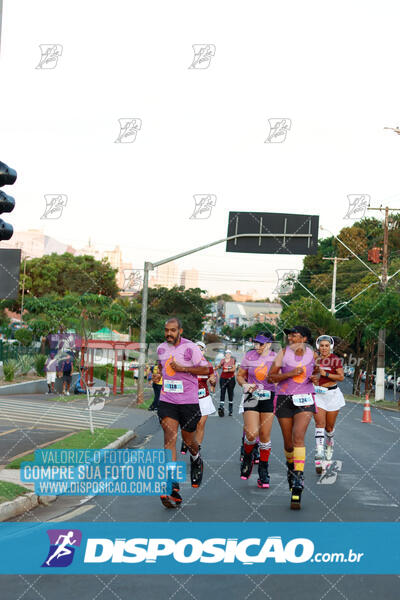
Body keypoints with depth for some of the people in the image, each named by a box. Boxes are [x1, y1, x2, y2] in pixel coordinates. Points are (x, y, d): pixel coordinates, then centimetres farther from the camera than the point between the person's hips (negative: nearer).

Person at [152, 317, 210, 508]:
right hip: (167, 401, 3)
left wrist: (183, 368, -19)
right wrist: (159, 375, 6)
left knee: (188, 440, 10)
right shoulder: (161, 348, 8)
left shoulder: (190, 347, -9)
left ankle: (196, 460, 48)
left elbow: (206, 369, -9)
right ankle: (173, 488, -16)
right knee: (169, 439, -12)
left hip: (188, 401, -3)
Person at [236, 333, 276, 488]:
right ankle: (247, 457, 20)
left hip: (268, 398, 0)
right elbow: (240, 375, 10)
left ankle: (263, 471, 16)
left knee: (265, 436, 1)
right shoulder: (249, 356, 2)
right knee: (251, 435, -13)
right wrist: (245, 385, -9)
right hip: (251, 398, 0)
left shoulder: (276, 357, 0)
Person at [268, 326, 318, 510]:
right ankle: (290, 464, 43)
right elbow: (270, 377, -2)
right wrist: (289, 374, -16)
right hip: (284, 398, 1)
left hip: (305, 399, -1)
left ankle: (297, 486, -21)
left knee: (298, 437, -18)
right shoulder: (284, 353, 0)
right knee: (288, 442, 8)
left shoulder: (313, 355, 4)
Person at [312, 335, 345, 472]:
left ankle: (329, 443, 44)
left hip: (332, 394, -1)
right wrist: (312, 378, -3)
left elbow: (341, 377, -10)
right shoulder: (314, 359, 7)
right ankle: (319, 457, -22)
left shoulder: (336, 360, -3)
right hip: (317, 394, 1)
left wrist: (325, 374, -20)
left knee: (330, 425, 9)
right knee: (320, 423, -14)